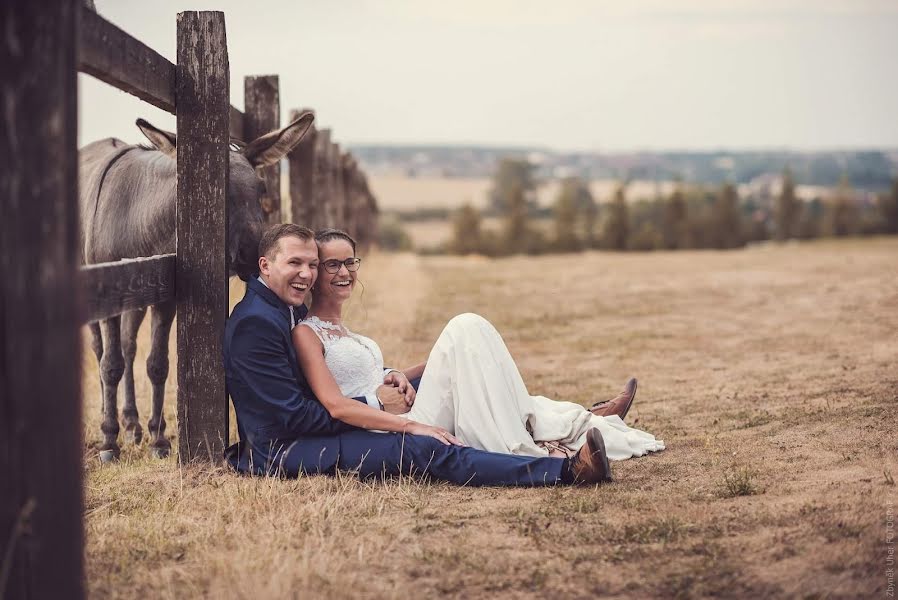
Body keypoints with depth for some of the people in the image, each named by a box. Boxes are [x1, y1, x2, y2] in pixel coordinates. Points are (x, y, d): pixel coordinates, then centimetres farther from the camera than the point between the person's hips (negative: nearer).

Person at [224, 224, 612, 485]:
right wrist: (374, 403, -17)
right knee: (423, 450, -25)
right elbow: (295, 415, -21)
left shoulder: (292, 311, 16)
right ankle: (566, 471, -33)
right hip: (283, 451, -10)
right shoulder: (256, 322, -17)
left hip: (304, 436, 10)